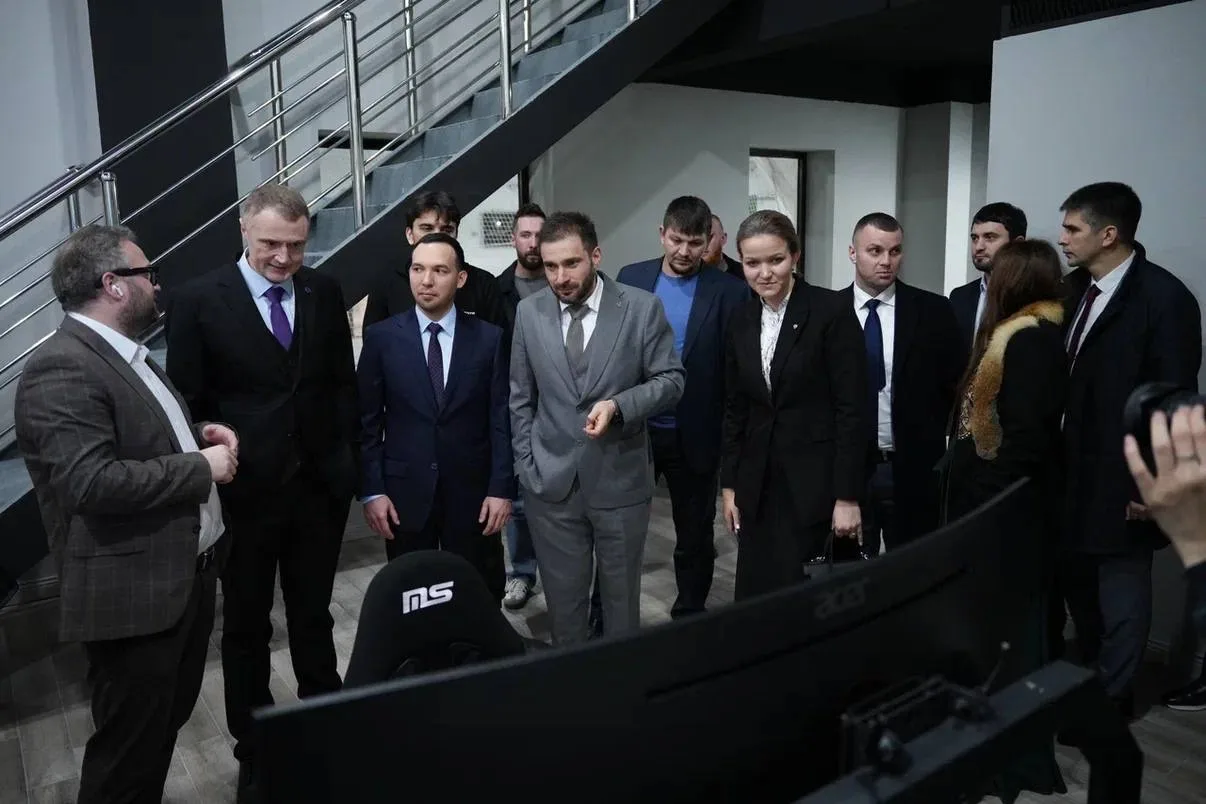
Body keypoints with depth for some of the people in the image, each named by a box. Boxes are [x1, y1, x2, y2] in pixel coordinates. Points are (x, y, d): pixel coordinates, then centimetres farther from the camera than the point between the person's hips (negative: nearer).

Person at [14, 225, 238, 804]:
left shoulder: (126, 355, 13)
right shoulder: (60, 369, -20)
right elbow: (94, 481, -29)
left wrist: (199, 435, 5)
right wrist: (202, 466, -19)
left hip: (187, 573, 10)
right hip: (133, 593, -10)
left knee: (167, 723, 24)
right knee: (129, 748, 7)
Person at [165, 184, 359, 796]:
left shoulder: (324, 292, 2)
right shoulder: (198, 300, -8)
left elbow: (343, 382, 6)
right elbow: (185, 402, -5)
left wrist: (347, 459, 0)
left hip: (319, 486, 3)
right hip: (243, 490, -2)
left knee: (314, 617, 17)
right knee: (246, 627, 14)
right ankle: (254, 753, 31)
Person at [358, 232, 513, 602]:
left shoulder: (489, 338, -1)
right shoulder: (381, 337, -1)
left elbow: (501, 419, -1)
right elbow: (367, 420, 1)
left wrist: (502, 488, -5)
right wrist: (372, 490, -4)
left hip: (472, 491, 0)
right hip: (404, 491, 0)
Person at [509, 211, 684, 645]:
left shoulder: (642, 307, -8)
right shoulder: (528, 312, 1)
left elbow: (671, 380, -4)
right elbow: (521, 398, 7)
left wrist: (618, 405, -20)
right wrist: (526, 465, 3)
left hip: (620, 480, -1)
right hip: (550, 483, 2)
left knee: (621, 597, 15)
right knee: (563, 600, 14)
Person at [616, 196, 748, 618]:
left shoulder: (729, 291, -5)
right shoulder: (631, 278, 2)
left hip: (695, 435, -1)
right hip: (632, 428, 2)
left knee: (695, 534, 14)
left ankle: (689, 615, 32)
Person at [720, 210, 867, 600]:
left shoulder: (832, 311, -9)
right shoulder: (741, 321, 7)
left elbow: (852, 408, -11)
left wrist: (847, 496, -13)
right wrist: (729, 484, 10)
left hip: (817, 483, -5)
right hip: (758, 484, 5)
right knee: (756, 595, 8)